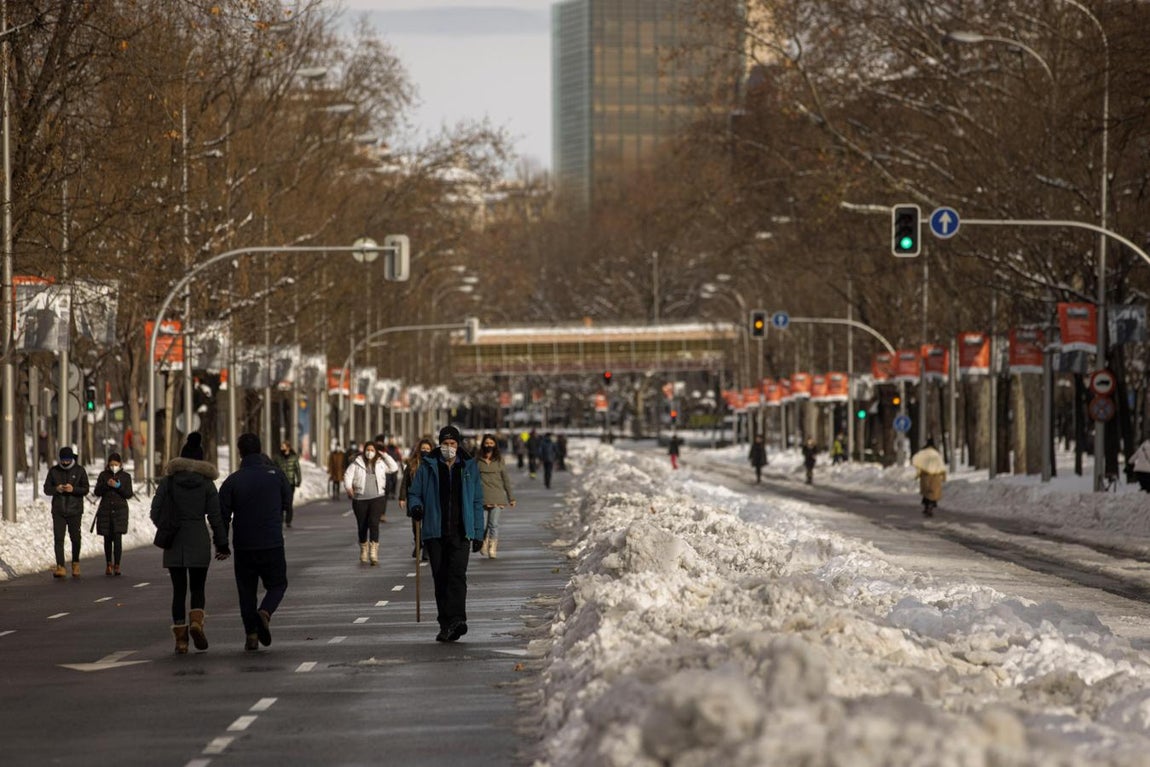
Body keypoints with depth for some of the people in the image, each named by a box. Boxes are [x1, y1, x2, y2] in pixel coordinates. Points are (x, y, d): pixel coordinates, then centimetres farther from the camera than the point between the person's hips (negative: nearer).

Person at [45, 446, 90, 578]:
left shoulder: (79, 470, 0)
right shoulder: (53, 471, 5)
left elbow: (85, 489, -3)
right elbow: (46, 489, 6)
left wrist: (73, 489, -21)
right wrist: (56, 489, -16)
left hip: (75, 510, -1)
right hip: (58, 511, 1)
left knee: (75, 538, 6)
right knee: (58, 539, -8)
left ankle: (75, 563, 29)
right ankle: (60, 568, -10)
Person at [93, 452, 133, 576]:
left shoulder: (126, 476, 4)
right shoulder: (103, 475, 6)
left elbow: (129, 494, -1)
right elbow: (96, 492, 2)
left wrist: (118, 486, -16)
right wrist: (106, 484, -15)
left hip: (120, 510, -2)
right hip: (105, 510, 2)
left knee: (117, 538, -11)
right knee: (107, 539, 7)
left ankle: (117, 566, -8)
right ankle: (108, 564, 19)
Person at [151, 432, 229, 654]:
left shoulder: (168, 480, 0)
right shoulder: (206, 483, -1)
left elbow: (156, 511, 0)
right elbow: (215, 516, -1)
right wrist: (222, 544, 6)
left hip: (174, 543, 0)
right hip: (199, 540, 0)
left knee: (178, 590, 5)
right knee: (197, 587, 11)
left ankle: (180, 638, 0)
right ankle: (196, 621, -17)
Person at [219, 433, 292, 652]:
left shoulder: (232, 481, -5)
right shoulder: (275, 475, -3)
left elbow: (222, 515, -4)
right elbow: (287, 501, 12)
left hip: (243, 547, 0)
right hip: (272, 544, 0)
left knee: (246, 591, 11)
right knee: (277, 585, 14)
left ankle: (251, 635, 5)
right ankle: (265, 613, -15)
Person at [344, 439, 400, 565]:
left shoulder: (380, 463, 9)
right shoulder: (357, 463, 4)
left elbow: (394, 468, 4)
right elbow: (348, 475, -1)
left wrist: (385, 456, 1)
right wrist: (348, 487, -19)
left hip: (377, 498, -1)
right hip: (360, 499, 1)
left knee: (374, 524, -16)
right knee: (362, 526, 7)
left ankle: (374, 553, -21)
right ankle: (363, 552, 27)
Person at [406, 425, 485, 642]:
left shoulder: (469, 467, 9)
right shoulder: (427, 467, 6)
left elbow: (477, 502, 12)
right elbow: (414, 493, 11)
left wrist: (478, 533, 7)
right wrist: (415, 507, -13)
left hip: (460, 533, -1)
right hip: (435, 533, 1)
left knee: (457, 574, -17)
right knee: (440, 579, 4)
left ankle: (456, 620, -27)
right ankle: (446, 624, 10)